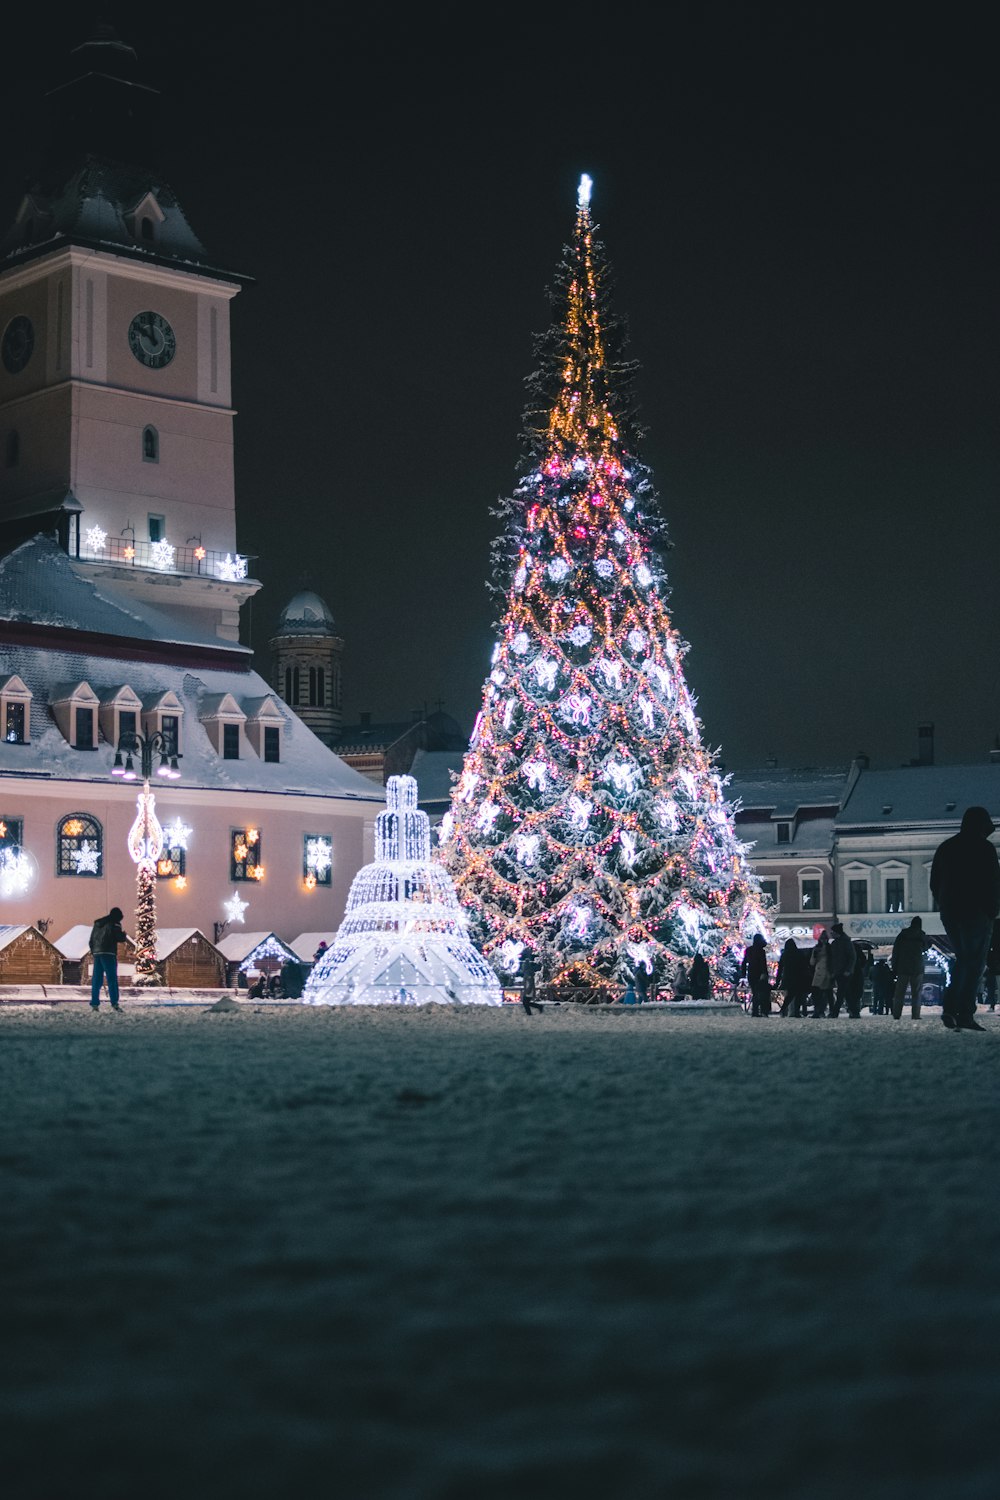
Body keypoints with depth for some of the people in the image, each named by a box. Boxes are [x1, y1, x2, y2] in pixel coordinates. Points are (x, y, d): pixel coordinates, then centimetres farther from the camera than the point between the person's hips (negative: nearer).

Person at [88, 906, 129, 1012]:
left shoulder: (97, 923, 21)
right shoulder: (114, 923, -1)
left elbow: (91, 940, 21)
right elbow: (119, 937, -8)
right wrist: (124, 937, 13)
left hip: (96, 953, 6)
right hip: (108, 953, -6)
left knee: (96, 979, 7)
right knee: (112, 979, -7)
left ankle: (94, 1004, 3)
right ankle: (114, 1004, -15)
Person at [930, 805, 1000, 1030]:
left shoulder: (945, 848, 14)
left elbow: (935, 883, 16)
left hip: (949, 913, 6)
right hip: (976, 913, -6)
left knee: (963, 959, 16)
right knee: (974, 963, -5)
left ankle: (950, 1007, 2)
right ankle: (965, 1014, -12)